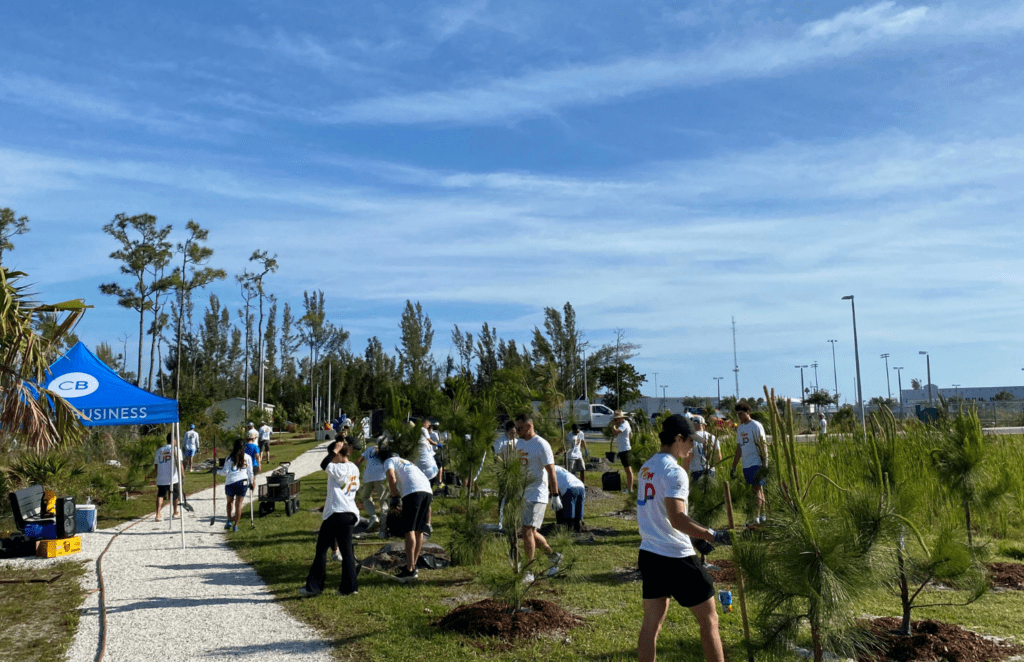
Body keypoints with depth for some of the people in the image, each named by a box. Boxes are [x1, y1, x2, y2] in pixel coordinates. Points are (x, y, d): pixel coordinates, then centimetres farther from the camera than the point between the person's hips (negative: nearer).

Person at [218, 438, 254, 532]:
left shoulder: (230, 458, -1)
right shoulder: (247, 457, 3)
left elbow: (225, 472, -2)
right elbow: (250, 472, 6)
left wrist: (217, 471, 16)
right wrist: (251, 482, 20)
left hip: (230, 482, -1)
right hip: (243, 482, 1)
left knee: (230, 501, 21)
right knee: (239, 503, 5)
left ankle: (229, 521, 10)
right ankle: (235, 525, 6)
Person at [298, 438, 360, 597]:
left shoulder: (341, 469, -11)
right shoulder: (354, 469, 12)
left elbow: (324, 465, -22)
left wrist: (335, 450, -11)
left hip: (336, 514, -8)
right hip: (350, 514, 8)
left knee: (321, 549, 2)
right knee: (347, 551, 9)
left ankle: (314, 586, 5)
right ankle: (349, 586, 8)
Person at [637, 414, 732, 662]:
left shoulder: (647, 467, 9)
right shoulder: (674, 471, -17)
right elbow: (677, 519, -25)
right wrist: (714, 535, -25)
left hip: (649, 555, 8)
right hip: (676, 558, -8)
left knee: (651, 622, 12)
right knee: (709, 619, 7)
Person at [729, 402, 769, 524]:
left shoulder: (756, 426, -7)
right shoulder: (740, 428, 14)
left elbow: (763, 445, -11)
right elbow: (739, 448, 18)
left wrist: (764, 465, -17)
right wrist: (734, 466, 16)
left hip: (756, 463, -7)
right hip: (746, 464, 7)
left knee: (757, 488, -9)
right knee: (757, 488, 11)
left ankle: (756, 516, -10)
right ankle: (762, 516, 16)